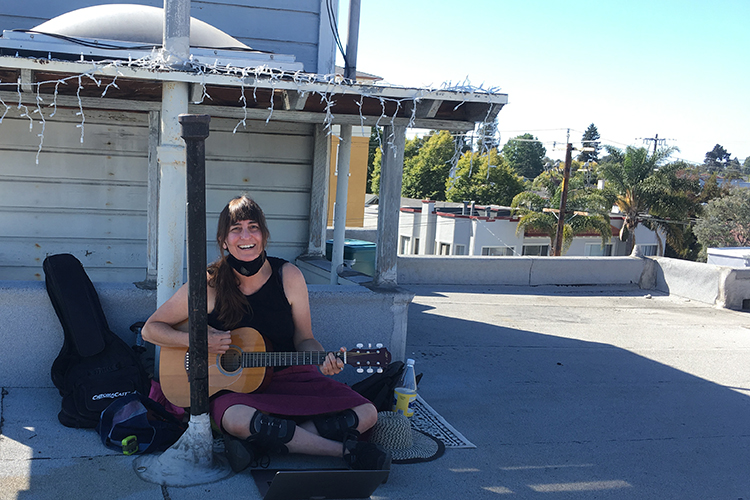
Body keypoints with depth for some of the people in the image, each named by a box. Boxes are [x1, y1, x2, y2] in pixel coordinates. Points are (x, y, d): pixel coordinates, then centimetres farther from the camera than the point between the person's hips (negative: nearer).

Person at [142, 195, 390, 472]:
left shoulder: (288, 276, -4)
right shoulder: (209, 285, -9)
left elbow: (303, 338, 4)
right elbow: (150, 329, -2)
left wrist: (323, 359, -18)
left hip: (290, 376, 3)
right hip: (232, 386, -3)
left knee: (366, 413, -14)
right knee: (236, 419, -39)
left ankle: (260, 445, -22)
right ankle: (345, 450, -24)